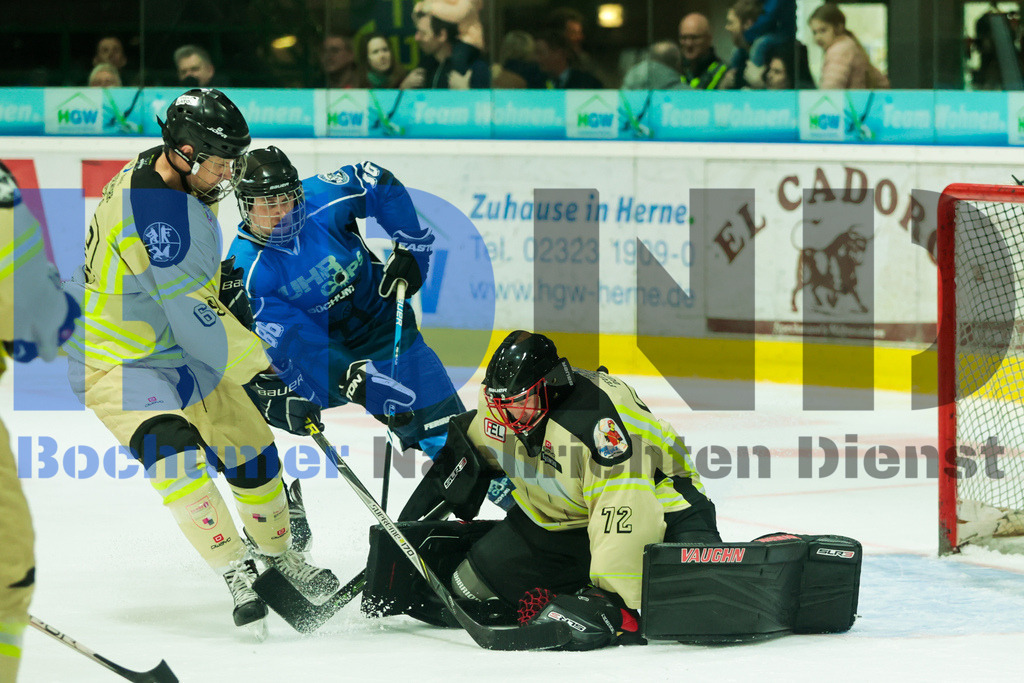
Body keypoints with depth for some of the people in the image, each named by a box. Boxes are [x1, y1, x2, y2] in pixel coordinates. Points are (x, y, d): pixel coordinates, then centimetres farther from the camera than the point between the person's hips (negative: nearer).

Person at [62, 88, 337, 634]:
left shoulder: (176, 175, -4)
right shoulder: (156, 215, -33)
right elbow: (196, 321, -33)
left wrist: (220, 279, 10)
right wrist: (269, 376, -29)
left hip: (178, 346, 9)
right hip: (115, 358, -9)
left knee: (250, 445, 12)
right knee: (171, 448, -32)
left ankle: (277, 553, 35)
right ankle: (235, 571, -29)